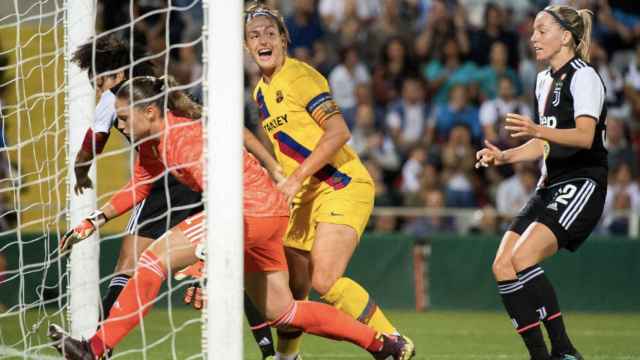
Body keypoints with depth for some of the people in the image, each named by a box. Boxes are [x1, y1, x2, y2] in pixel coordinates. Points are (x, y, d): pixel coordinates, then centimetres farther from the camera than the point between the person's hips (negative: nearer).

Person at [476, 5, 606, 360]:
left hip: (582, 184, -9)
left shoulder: (583, 76, -10)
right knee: (502, 266, -4)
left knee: (522, 258, -24)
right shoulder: (545, 80, 18)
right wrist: (504, 156, 11)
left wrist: (537, 130, -38)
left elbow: (585, 137, -24)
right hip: (551, 185, 9)